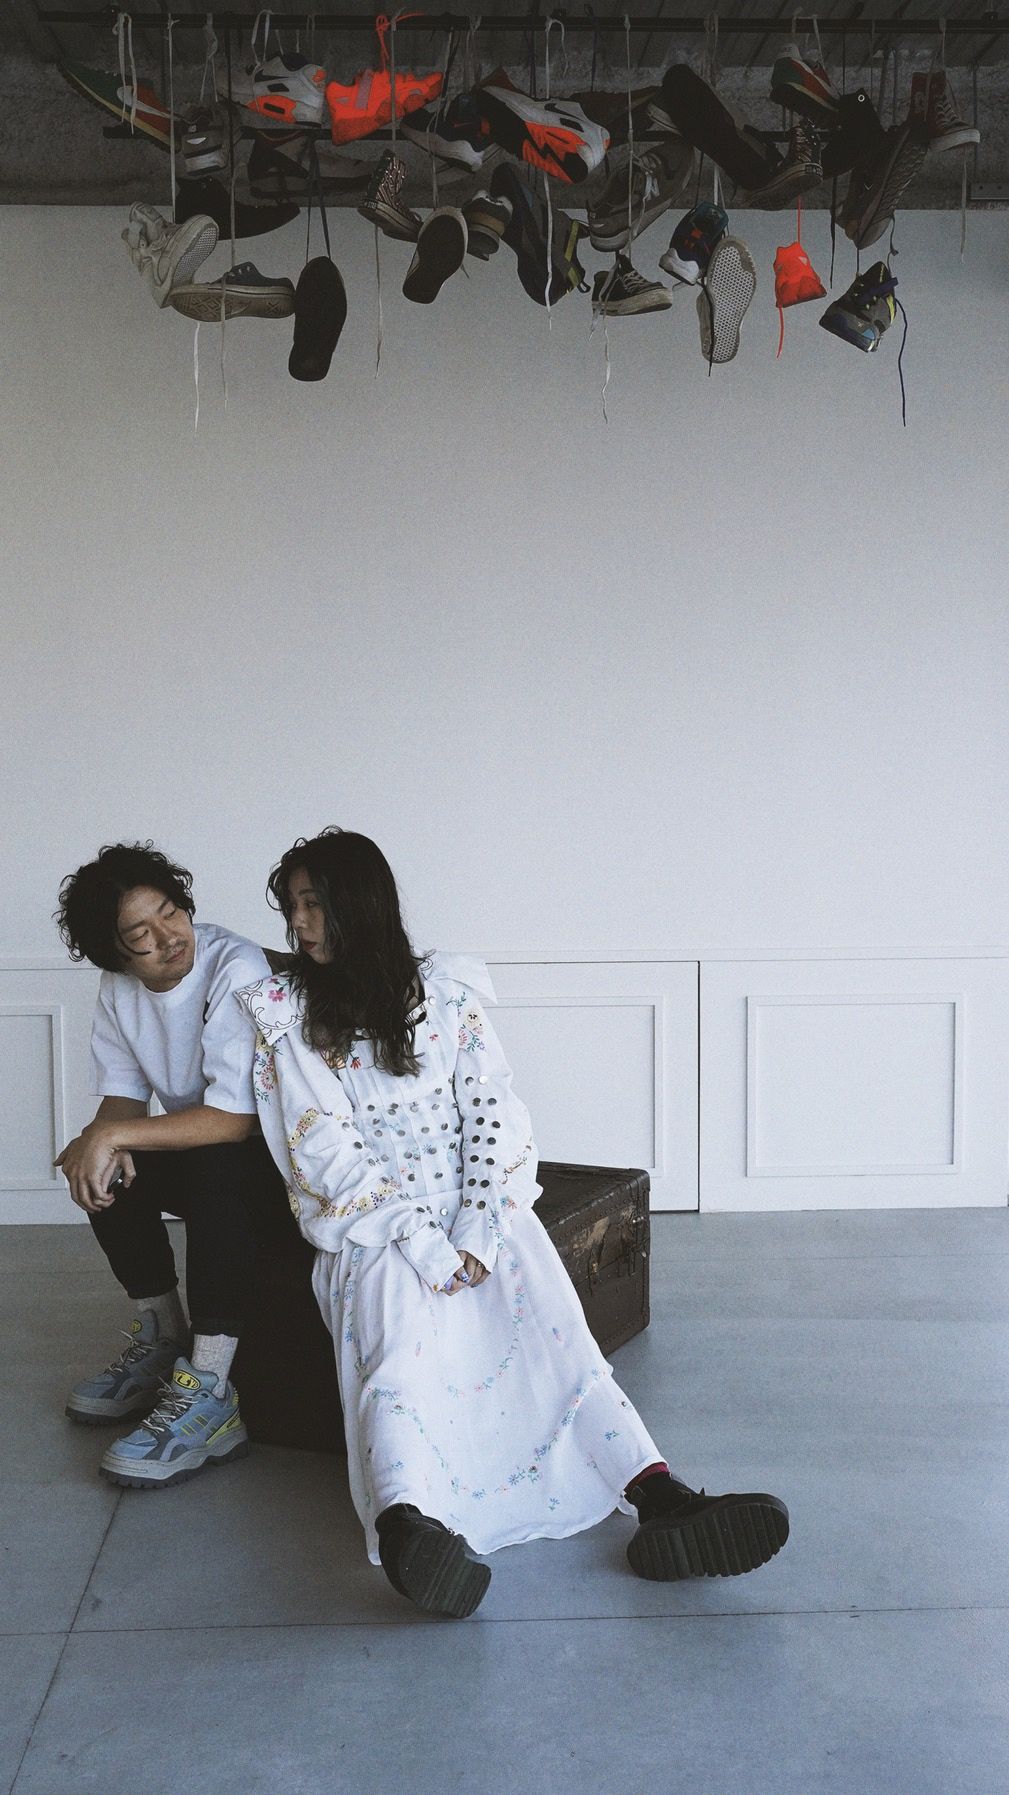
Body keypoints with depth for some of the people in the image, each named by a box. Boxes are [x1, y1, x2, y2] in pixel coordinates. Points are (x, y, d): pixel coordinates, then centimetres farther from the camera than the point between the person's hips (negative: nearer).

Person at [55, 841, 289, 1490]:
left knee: (215, 1169, -35)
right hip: (202, 1144, 7)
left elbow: (238, 1117, -31)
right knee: (108, 1173, -14)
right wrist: (103, 1142, -24)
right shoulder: (119, 989, -2)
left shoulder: (237, 969, -26)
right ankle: (163, 1343, 4)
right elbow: (124, 1095, 1)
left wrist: (113, 1133, -32)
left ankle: (209, 1397, -32)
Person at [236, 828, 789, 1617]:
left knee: (553, 1331, -24)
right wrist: (423, 1247, -14)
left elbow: (494, 1113, 3)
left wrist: (476, 1236, -13)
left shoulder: (446, 990, 12)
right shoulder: (287, 1013, 8)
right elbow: (323, 1150, -3)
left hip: (479, 1214, 2)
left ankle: (665, 1502, -43)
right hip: (372, 1226, -2)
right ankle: (406, 1525, -60)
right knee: (398, 1347, -32)